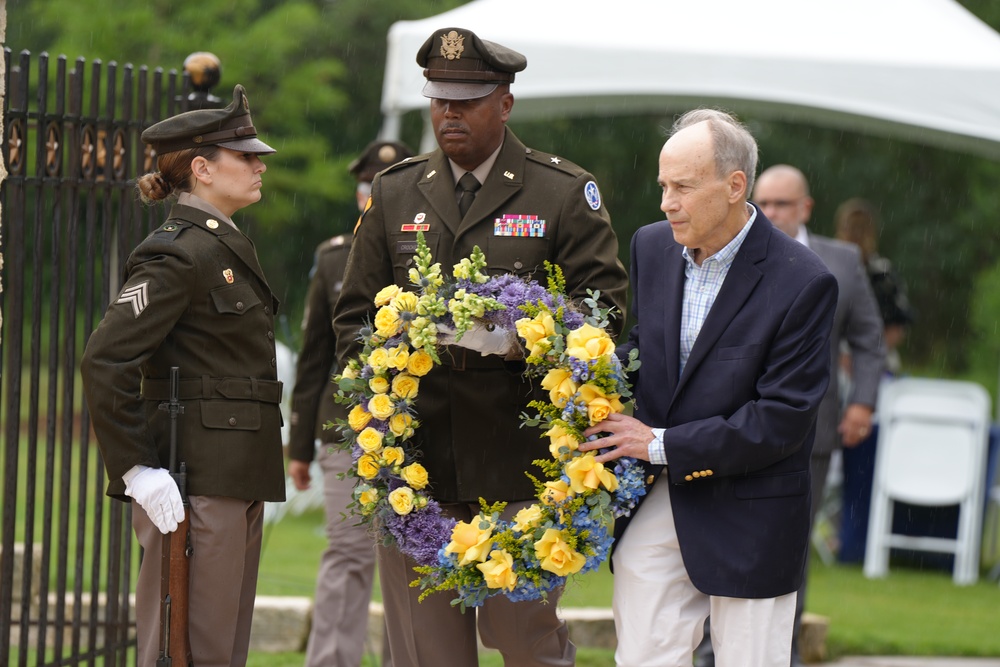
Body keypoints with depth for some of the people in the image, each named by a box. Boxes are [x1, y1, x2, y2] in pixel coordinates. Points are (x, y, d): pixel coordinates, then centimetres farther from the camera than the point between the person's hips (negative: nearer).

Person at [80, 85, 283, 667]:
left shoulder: (227, 246, 16)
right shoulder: (178, 254, -13)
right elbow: (105, 360, -20)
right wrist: (136, 468, -20)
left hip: (237, 477, 10)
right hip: (198, 480, -10)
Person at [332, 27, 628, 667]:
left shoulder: (566, 193, 4)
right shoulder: (395, 193, 14)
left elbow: (606, 307, -2)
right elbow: (356, 313, 18)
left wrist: (524, 343, -19)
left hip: (519, 463, -3)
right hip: (415, 458, 3)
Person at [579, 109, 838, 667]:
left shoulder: (802, 282, -16)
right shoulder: (652, 247, 3)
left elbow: (783, 420, -17)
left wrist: (663, 445, -17)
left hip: (748, 515, -5)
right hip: (654, 503, 5)